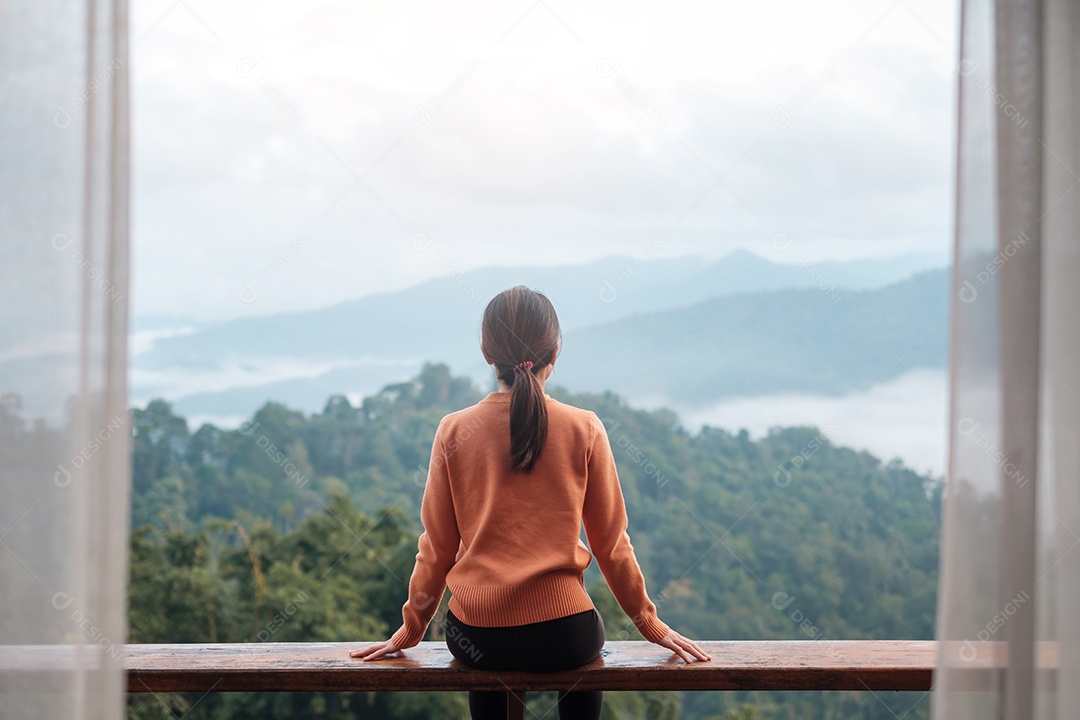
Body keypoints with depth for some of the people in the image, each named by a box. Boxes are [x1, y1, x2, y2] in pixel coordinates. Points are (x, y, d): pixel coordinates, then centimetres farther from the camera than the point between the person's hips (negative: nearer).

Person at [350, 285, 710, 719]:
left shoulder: (454, 431, -4)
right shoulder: (584, 430, -6)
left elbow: (437, 546, 1)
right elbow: (610, 542, 0)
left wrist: (410, 631, 15)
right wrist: (651, 625, 13)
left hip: (475, 637, 1)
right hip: (561, 635, -1)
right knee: (584, 656, 36)